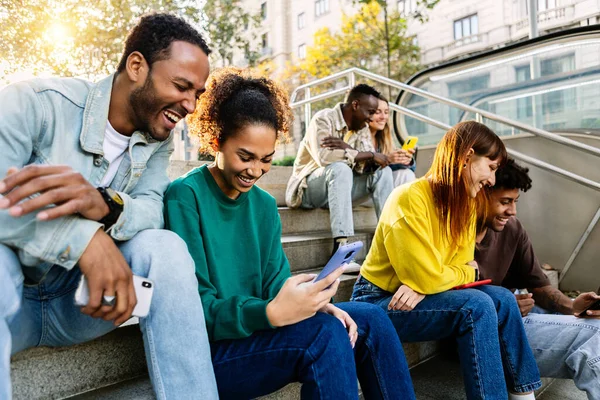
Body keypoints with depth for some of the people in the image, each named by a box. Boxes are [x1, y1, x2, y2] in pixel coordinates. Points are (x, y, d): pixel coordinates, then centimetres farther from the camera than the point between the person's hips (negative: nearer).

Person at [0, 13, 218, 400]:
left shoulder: (159, 141, -1)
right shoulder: (36, 103, -16)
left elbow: (151, 213, -16)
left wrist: (103, 204, -36)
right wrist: (86, 239, -36)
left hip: (80, 299, 4)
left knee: (166, 246, -22)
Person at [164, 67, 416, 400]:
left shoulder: (264, 205, 7)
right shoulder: (184, 197, -15)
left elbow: (274, 281, 1)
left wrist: (312, 303, -20)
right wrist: (271, 313, -35)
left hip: (254, 332, 6)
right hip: (205, 350, -6)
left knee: (370, 320, -7)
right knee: (323, 332, -28)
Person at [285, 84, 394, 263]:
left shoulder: (363, 128, 7)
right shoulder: (324, 119, -14)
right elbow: (324, 157, -33)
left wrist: (347, 148, -25)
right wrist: (370, 155, -26)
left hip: (339, 186, 7)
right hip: (308, 189, -6)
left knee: (383, 171, -10)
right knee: (340, 168, -35)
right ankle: (340, 247, -42)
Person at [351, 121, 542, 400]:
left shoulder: (467, 202, 2)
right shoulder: (410, 199, -24)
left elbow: (463, 265, -1)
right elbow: (428, 278, -25)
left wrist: (421, 286, -20)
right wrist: (469, 273, -4)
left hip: (415, 298, 8)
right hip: (380, 303, -7)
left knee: (502, 299, -6)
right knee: (476, 306, -23)